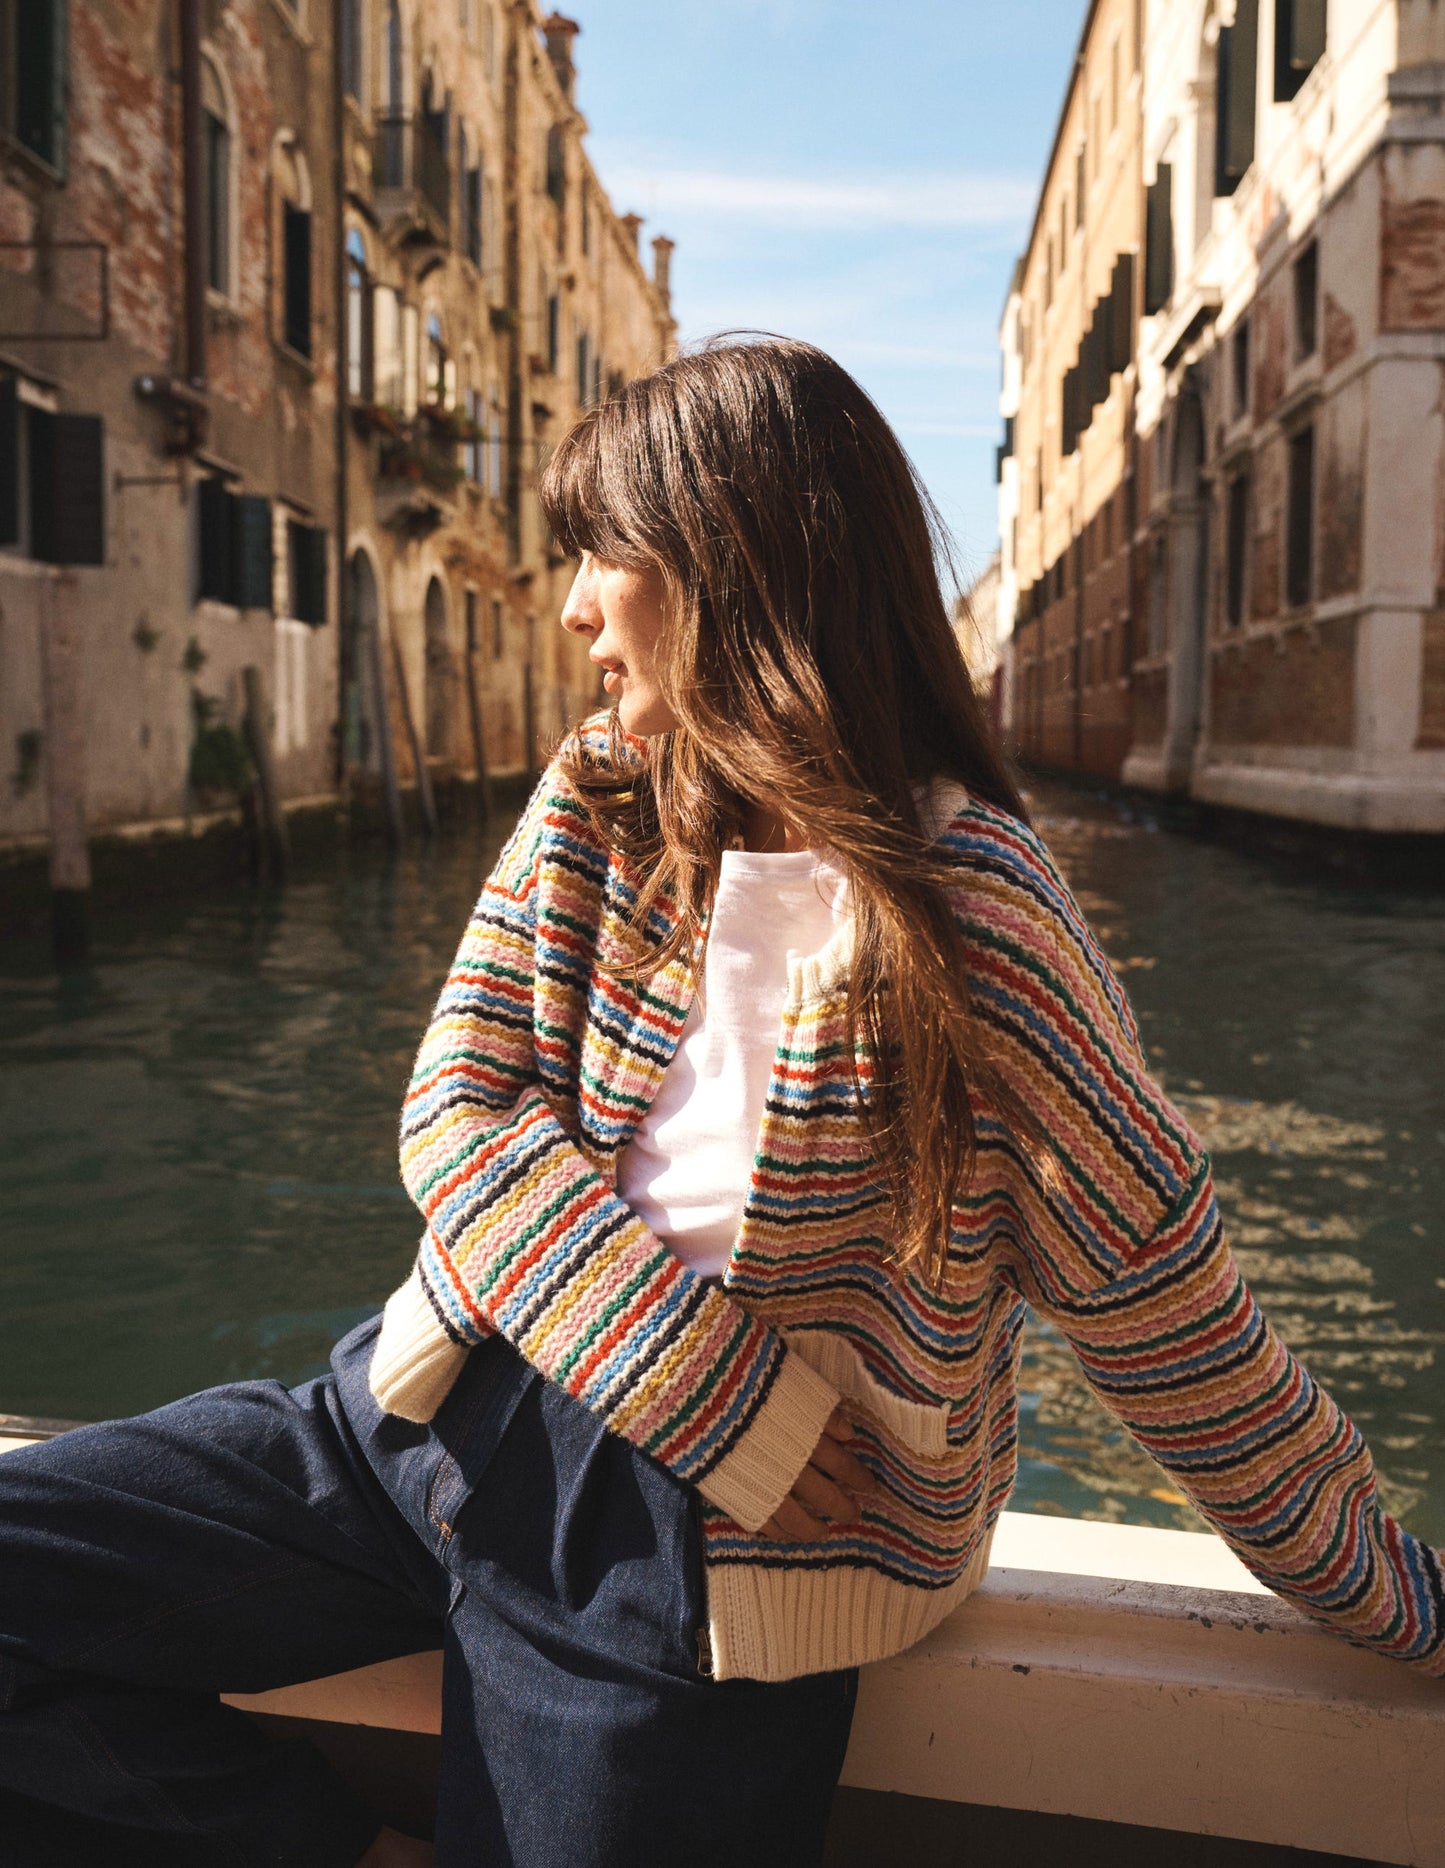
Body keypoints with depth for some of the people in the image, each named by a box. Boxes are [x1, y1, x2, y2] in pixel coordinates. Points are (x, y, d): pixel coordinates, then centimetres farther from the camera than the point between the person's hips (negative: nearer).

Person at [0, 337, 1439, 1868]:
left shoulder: (966, 909, -16)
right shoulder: (594, 800, 2)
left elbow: (1164, 1315, -9)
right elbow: (458, 1113, -6)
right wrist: (748, 1417, -17)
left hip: (689, 1541, -4)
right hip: (425, 1411, 5)